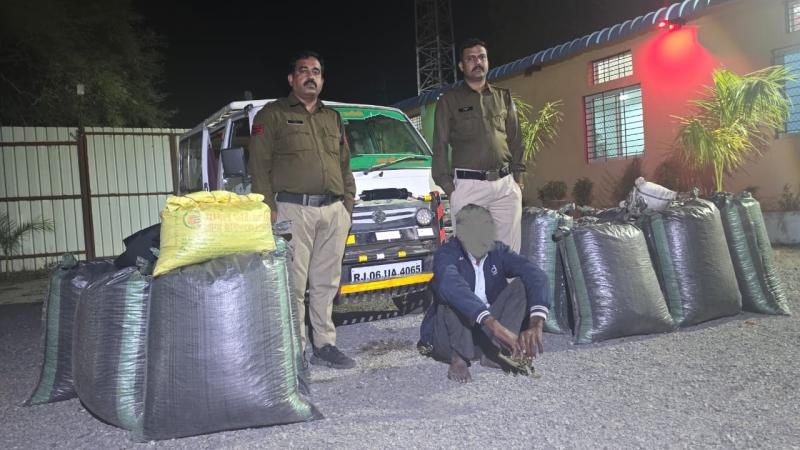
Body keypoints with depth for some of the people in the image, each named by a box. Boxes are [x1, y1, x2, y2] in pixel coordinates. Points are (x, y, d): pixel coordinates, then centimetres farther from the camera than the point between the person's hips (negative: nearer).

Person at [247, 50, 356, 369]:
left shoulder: (333, 119, 22)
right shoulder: (272, 115, 6)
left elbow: (345, 166, 23)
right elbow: (258, 166, -1)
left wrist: (348, 204, 12)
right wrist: (269, 209, -10)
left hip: (334, 211, 5)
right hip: (294, 210, -5)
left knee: (326, 283, 8)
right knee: (294, 283, -5)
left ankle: (325, 345, 17)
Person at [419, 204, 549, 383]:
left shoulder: (498, 251, -4)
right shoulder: (447, 253, -17)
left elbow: (536, 276, -21)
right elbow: (450, 285, -41)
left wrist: (536, 324, -40)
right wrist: (496, 326, -52)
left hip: (487, 334, 4)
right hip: (449, 339, -4)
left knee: (523, 284, -13)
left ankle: (495, 351, -18)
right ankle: (459, 358, -20)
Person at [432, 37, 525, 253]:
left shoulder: (503, 97, 17)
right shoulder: (449, 101, 7)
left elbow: (516, 140, 19)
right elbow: (440, 147, 3)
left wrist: (518, 176, 10)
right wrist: (447, 186, -5)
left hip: (506, 184, 4)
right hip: (468, 185, -3)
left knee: (510, 248, 4)